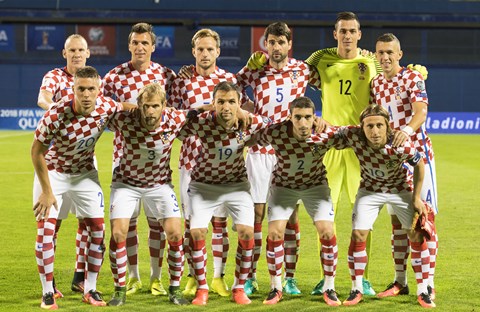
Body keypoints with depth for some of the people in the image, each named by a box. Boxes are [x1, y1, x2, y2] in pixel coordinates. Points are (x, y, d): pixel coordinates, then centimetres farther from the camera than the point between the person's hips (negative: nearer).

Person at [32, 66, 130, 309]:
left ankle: (90, 289, 11)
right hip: (52, 172, -4)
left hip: (85, 173, 4)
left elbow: (128, 107, 5)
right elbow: (37, 152, -20)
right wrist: (47, 191, -17)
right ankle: (47, 292, 0)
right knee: (46, 227, -11)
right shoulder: (55, 115, -32)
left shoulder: (106, 107, -22)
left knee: (97, 227, -1)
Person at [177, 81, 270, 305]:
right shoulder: (201, 123, -27)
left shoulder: (252, 123, -22)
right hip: (204, 184, -1)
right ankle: (201, 289, 8)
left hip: (237, 184, 1)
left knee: (246, 233, -11)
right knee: (197, 233, -12)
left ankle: (239, 288, 10)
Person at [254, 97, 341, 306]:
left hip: (315, 184, 0)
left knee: (327, 232, -12)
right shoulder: (275, 133, -31)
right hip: (283, 184, 0)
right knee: (274, 232, -11)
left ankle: (329, 288, 5)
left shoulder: (326, 135, -30)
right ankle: (276, 288, 8)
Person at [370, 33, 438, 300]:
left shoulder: (413, 78, -6)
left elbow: (421, 110, -21)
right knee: (397, 220, 9)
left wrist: (408, 130, -40)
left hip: (417, 152, -6)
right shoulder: (376, 84, 12)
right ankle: (400, 281, 16)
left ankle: (428, 283, -4)